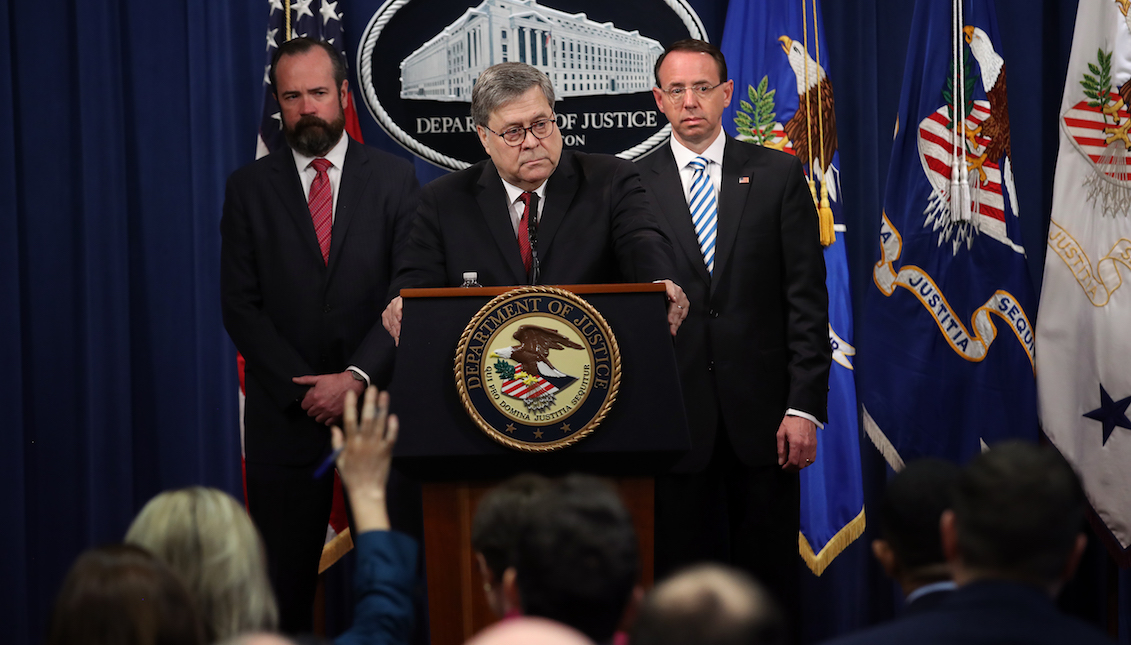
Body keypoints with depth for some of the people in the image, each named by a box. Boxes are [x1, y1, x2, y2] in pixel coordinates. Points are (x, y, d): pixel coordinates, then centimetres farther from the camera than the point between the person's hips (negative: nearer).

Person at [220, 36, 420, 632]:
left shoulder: (394, 179, 5)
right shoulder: (249, 187, 7)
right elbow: (241, 305, 1)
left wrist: (358, 376, -13)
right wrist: (305, 387, -9)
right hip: (284, 415, 0)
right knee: (283, 575, 0)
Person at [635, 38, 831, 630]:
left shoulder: (779, 175, 5)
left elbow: (806, 297, 2)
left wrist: (805, 405, -6)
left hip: (762, 409, 0)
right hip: (675, 413, 0)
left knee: (770, 575, 5)